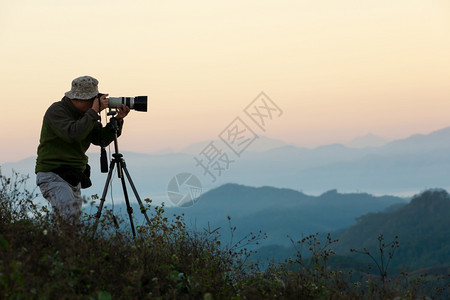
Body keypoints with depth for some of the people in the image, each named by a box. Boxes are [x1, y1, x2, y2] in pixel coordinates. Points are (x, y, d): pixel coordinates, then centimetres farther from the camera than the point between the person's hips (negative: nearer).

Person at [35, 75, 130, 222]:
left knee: (75, 221, 7)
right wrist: (94, 112, -23)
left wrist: (117, 120, -8)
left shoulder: (86, 114, 11)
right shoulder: (56, 111, -13)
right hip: (52, 175, -8)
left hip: (74, 177, 8)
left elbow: (101, 139, 6)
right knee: (69, 215, -26)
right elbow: (73, 134, -29)